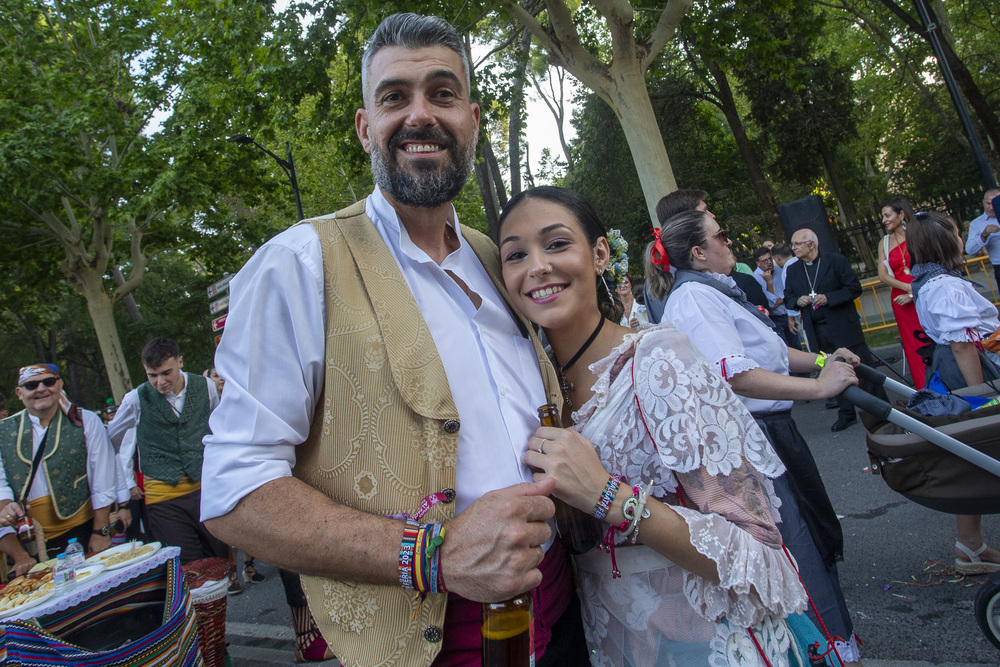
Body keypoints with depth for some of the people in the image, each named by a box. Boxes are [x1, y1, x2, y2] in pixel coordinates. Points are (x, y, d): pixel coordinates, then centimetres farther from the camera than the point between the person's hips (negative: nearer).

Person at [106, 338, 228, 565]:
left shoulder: (205, 386, 0)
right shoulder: (136, 399, -4)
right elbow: (112, 437, 15)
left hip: (205, 486, 1)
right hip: (163, 495, -1)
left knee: (222, 557, 1)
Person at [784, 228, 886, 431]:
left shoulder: (836, 260, -5)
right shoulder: (792, 270, 8)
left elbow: (855, 288, -7)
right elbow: (788, 296, 14)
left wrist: (828, 298, -19)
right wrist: (798, 300, -9)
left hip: (843, 326, -4)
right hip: (817, 333, 4)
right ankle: (846, 414, 20)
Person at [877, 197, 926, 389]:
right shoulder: (885, 242, 11)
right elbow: (883, 276, 2)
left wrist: (914, 294, -14)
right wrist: (908, 287, -13)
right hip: (902, 301, 3)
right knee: (914, 347, 2)